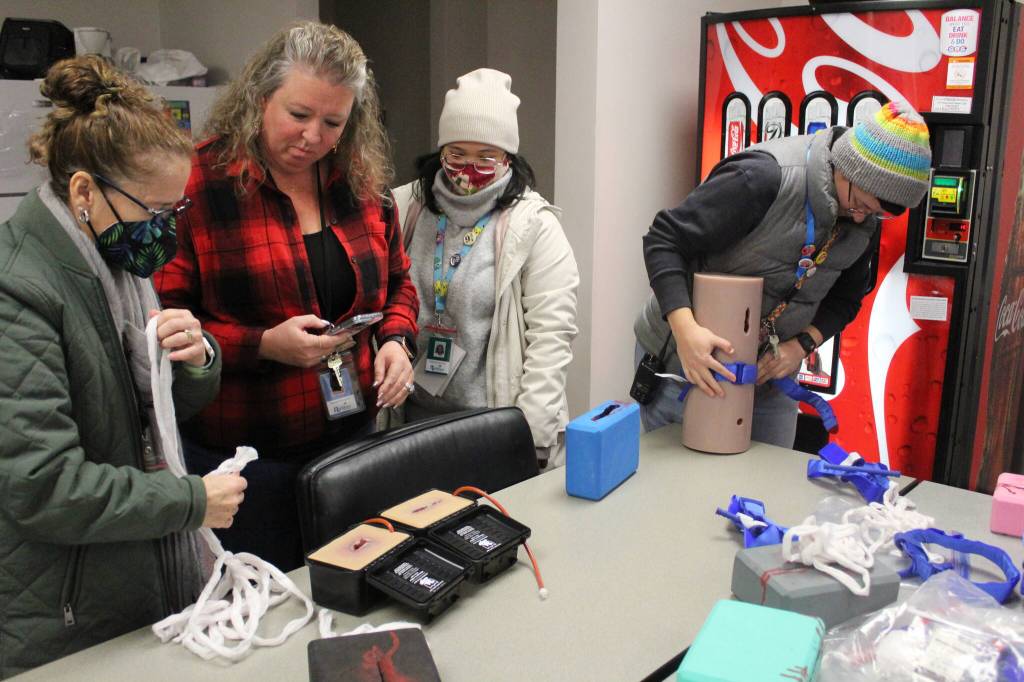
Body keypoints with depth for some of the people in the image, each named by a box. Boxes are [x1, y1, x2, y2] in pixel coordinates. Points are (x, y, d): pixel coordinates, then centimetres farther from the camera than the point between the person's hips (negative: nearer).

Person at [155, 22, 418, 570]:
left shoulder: (362, 182, 3)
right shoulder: (200, 182, -12)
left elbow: (397, 284, 14)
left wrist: (396, 339, -5)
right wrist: (263, 345, -23)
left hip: (352, 440, 5)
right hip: (240, 457, -4)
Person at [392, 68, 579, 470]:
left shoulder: (534, 225, -7)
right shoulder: (406, 210, 4)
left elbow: (550, 334, -11)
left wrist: (532, 436, -16)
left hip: (498, 422, -3)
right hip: (416, 415, 4)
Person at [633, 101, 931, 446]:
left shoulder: (864, 220, -3)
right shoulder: (764, 178, -26)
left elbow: (844, 298, 9)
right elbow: (663, 240, -26)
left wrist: (802, 344, -11)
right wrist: (685, 330, -38)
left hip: (767, 371, 6)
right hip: (682, 357, -6)